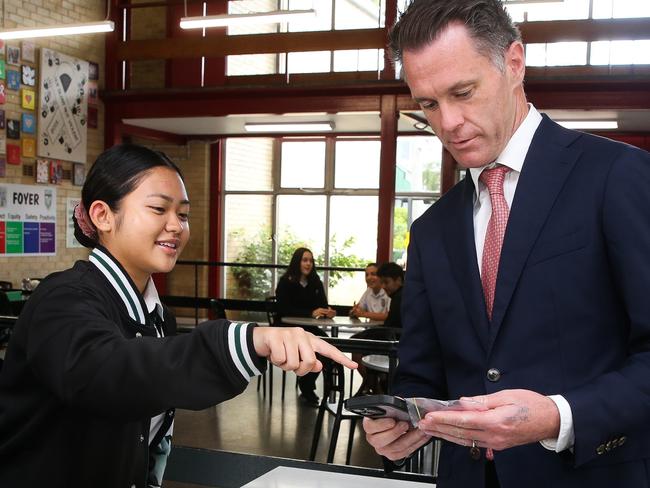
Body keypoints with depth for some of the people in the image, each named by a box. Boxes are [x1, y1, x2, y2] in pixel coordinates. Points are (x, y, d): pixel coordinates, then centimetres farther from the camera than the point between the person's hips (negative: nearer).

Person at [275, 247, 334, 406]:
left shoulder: (316, 282, 8)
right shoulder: (286, 282, -7)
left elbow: (323, 304, 4)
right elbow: (285, 309, -18)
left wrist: (328, 312, -21)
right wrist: (311, 313, -28)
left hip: (307, 328, 5)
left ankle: (307, 387, -9)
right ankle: (307, 390, -12)